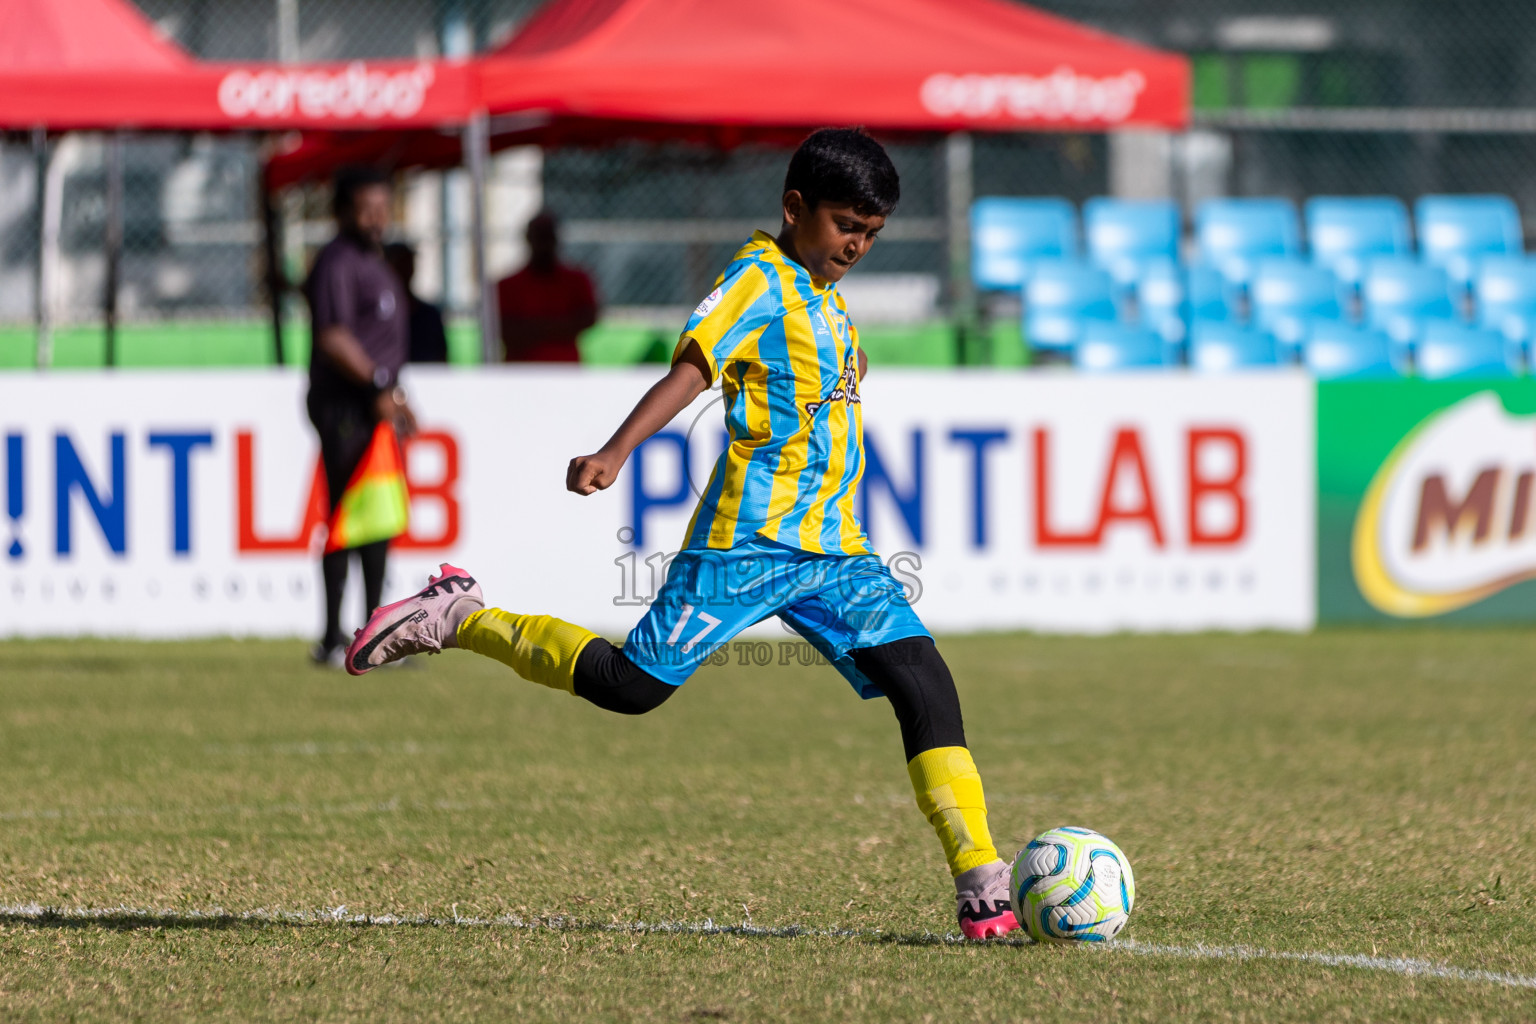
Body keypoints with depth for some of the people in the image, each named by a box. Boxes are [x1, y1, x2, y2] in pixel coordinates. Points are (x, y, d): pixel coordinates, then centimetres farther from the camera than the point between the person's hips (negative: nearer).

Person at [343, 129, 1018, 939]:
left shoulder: (825, 297, 19)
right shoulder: (759, 280, -7)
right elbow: (690, 370, -21)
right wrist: (615, 452, -32)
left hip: (834, 551, 7)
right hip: (747, 539, -7)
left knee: (924, 682, -7)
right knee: (631, 683, -8)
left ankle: (982, 884, -9)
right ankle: (457, 619, 10)